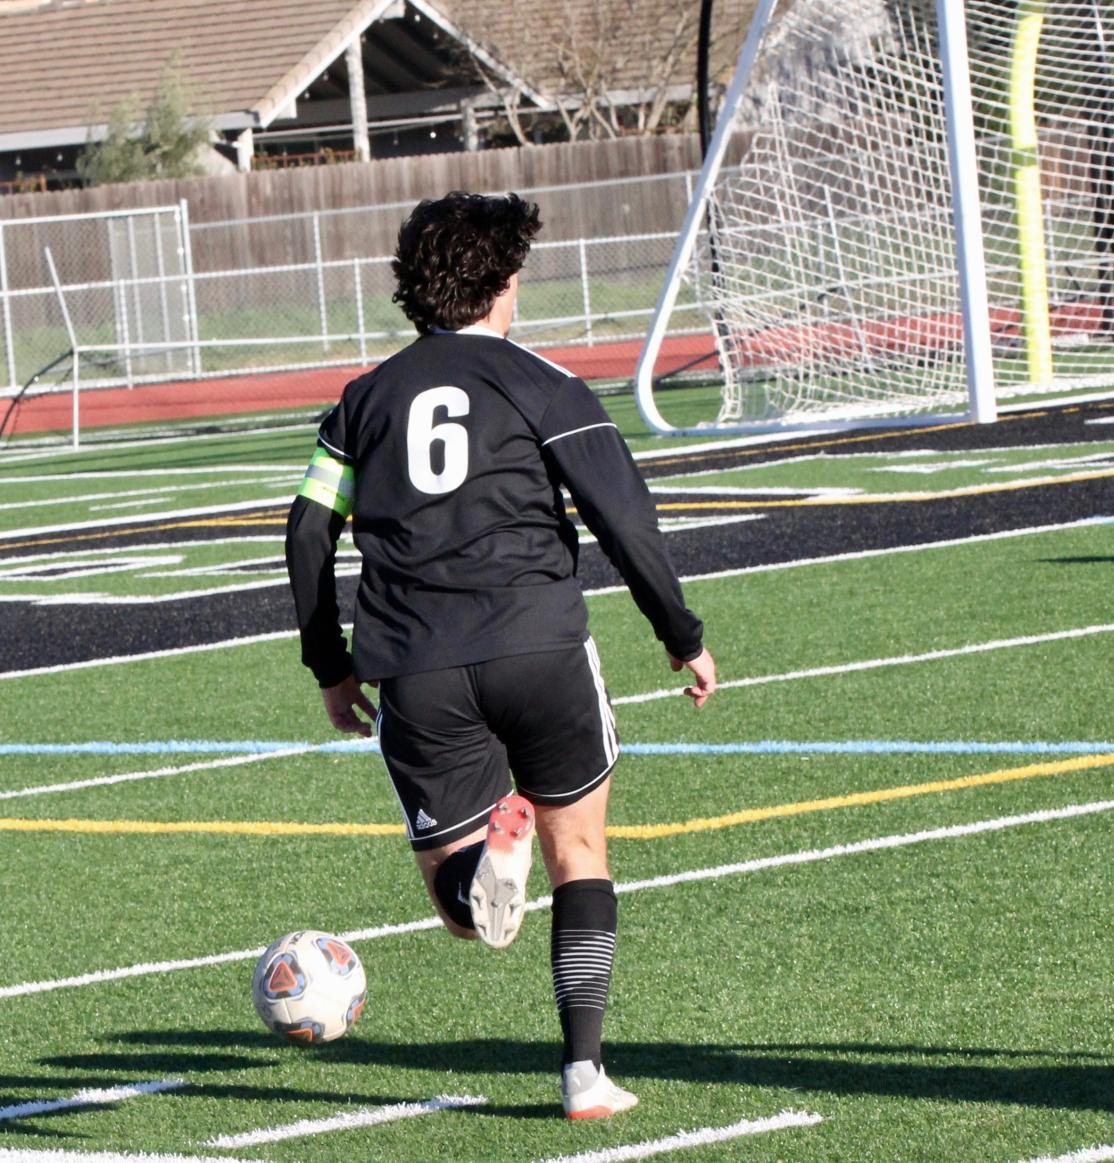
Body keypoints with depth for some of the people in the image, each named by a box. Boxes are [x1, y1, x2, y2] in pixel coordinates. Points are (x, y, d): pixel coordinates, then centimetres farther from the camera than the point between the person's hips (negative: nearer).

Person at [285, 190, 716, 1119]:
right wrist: (683, 636, 7)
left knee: (462, 911, 7)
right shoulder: (539, 384, 5)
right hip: (538, 644, -2)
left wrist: (332, 666, 22)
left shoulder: (367, 397, 16)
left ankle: (484, 848, -30)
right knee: (579, 850, 18)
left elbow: (309, 531, 13)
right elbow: (624, 516, -2)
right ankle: (585, 1069, 8)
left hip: (415, 674, 2)